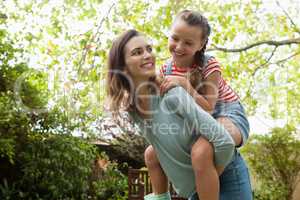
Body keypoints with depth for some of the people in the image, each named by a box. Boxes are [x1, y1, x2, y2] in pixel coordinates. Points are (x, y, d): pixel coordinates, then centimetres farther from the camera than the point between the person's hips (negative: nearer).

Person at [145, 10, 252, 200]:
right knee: (152, 154, 3)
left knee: (200, 151, -39)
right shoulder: (167, 69, -2)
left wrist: (184, 84, -32)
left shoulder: (209, 65, -18)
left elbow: (207, 108, -22)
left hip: (228, 115, -7)